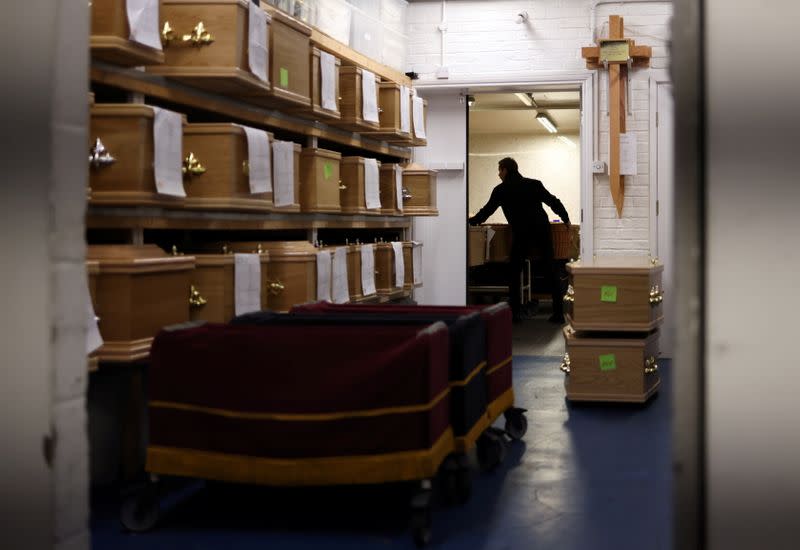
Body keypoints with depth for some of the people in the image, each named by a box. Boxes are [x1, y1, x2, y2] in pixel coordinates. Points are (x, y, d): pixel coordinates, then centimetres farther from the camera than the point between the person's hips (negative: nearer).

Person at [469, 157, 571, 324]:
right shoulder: (534, 184, 13)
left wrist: (472, 222, 28)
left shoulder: (501, 190, 5)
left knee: (514, 273, 9)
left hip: (522, 235, -3)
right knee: (552, 272, 7)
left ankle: (515, 313, 5)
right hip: (543, 231, 3)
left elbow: (487, 210, 12)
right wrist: (566, 220, 22)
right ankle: (558, 313, 4)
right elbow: (554, 202, 11)